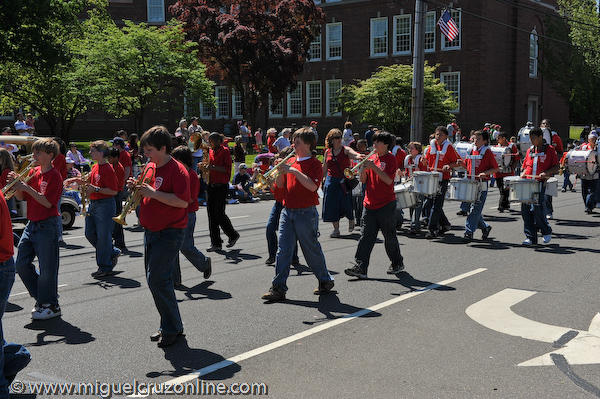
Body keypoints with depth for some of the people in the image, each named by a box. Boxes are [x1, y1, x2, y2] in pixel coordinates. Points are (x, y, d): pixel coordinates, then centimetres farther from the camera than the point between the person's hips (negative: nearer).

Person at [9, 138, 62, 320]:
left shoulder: (54, 176, -12)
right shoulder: (33, 172, 10)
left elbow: (48, 202, -21)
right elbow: (21, 198, 13)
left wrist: (26, 187, -22)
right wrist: (17, 184, -6)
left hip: (47, 226, -8)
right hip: (32, 224, 8)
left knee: (47, 267, -1)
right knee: (22, 264, 9)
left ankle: (51, 306, 12)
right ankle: (41, 298, 23)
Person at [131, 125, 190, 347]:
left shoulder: (177, 170, -14)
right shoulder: (149, 167, 13)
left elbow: (183, 201, -24)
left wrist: (153, 192, -23)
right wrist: (136, 188, 2)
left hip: (170, 233, -9)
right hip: (151, 231, 9)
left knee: (157, 280, -13)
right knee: (154, 280, 12)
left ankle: (172, 329, 1)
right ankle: (169, 326, 24)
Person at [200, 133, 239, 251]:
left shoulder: (225, 151, -6)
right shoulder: (211, 152, 15)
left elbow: (227, 169, -14)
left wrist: (213, 167, -23)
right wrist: (205, 167, 4)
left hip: (222, 186, -7)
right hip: (211, 186, 7)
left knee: (219, 213, -8)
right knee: (211, 214, 5)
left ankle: (233, 235, 15)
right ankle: (216, 243, 10)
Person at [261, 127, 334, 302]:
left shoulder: (314, 164, -7)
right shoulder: (292, 162, 13)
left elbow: (312, 186, -22)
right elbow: (280, 184, 13)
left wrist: (294, 171, -24)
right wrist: (281, 169, -3)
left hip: (306, 212, -6)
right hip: (287, 211, 6)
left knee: (312, 250, 6)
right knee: (283, 250, -1)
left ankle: (326, 281, 25)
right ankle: (278, 288, 0)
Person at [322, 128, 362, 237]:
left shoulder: (345, 150, -4)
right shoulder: (327, 152, 7)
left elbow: (353, 153, -27)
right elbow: (324, 168, 17)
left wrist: (357, 156, -49)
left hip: (343, 181, -3)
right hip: (331, 181, 3)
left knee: (346, 203, -3)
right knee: (332, 205, 3)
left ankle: (351, 220, 29)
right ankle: (336, 229, 15)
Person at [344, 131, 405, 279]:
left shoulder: (390, 159, -6)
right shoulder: (371, 158, 12)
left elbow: (389, 180, -18)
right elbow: (363, 180, 10)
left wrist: (374, 167, -23)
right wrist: (363, 168, -9)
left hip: (386, 204, -5)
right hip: (370, 204, 5)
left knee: (389, 236, 6)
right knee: (366, 236, 0)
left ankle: (397, 264, 25)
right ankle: (360, 268, -2)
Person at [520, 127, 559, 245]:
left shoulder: (549, 149, 2)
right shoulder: (530, 150, 17)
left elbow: (556, 168, 0)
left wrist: (546, 173, -16)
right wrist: (522, 175, 5)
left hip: (540, 183, -5)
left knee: (537, 208, -15)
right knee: (525, 209, -1)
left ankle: (547, 231, 10)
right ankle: (530, 237, 7)